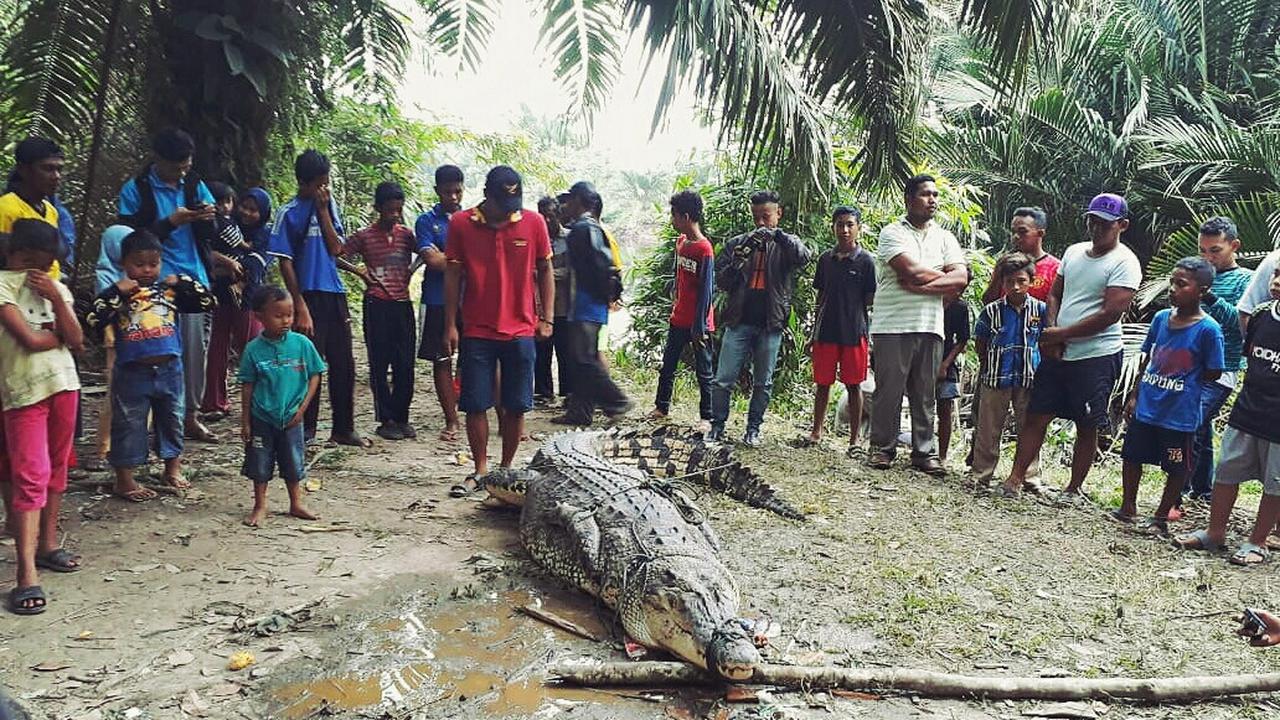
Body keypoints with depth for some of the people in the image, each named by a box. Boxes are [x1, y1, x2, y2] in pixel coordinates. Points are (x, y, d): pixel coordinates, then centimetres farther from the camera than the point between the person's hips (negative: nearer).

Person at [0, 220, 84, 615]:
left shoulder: (56, 288, 12)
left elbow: (76, 340, 0)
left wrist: (56, 299, -9)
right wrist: (61, 334, 3)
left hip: (64, 383, 6)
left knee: (56, 469, 14)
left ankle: (47, 544, 28)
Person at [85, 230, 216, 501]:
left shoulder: (170, 290, 3)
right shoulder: (117, 294, -4)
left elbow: (208, 302, 3)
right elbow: (93, 321, -16)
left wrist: (183, 282, -6)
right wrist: (116, 291, -19)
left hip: (169, 369, 3)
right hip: (132, 372, -3)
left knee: (171, 419, 16)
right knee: (129, 425, 5)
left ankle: (173, 470, 33)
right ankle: (124, 481, 15)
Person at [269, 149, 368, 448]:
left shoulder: (329, 205, 10)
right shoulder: (289, 213, -4)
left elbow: (336, 248, 2)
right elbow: (285, 263, -7)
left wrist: (323, 210, -6)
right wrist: (300, 307, -13)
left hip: (335, 294, 5)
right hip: (308, 296, -5)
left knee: (343, 364, 9)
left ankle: (344, 428, 20)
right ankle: (305, 431, 11)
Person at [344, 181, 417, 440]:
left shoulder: (406, 234, 6)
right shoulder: (364, 237, -2)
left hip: (403, 304, 3)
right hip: (377, 305, -3)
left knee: (405, 365, 4)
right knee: (380, 365, 2)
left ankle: (401, 417, 15)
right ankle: (385, 420, 10)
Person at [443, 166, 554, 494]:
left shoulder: (533, 223, 0)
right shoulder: (460, 224, -1)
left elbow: (545, 272, 8)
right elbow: (453, 275, 3)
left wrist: (546, 318, 2)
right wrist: (450, 326, 0)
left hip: (521, 332, 0)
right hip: (476, 332, 0)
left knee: (515, 406, 5)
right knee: (475, 405, 2)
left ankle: (506, 468, 19)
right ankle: (480, 470, 16)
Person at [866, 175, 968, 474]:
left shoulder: (945, 237, 14)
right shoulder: (893, 233, 0)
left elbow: (961, 279, 0)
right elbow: (912, 270, -15)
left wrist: (921, 284, -12)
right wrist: (944, 276, 1)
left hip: (930, 327, 4)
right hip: (893, 325, -4)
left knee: (925, 394, 7)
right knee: (888, 390, 0)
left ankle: (925, 452, 13)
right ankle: (882, 448, 10)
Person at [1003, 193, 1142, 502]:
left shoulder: (1125, 263, -10)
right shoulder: (1073, 252, 11)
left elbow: (1110, 314, -17)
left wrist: (1061, 334, -13)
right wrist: (1051, 332, -2)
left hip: (1097, 356, -6)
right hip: (1057, 353, 6)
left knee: (1087, 426, 5)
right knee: (1036, 416, 4)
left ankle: (1074, 488, 16)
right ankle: (1015, 479, 7)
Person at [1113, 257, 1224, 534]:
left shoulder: (1208, 329, -14)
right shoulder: (1161, 318, 2)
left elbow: (1212, 373, -10)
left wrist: (1183, 382, -1)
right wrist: (1135, 395, 10)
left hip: (1179, 414, -5)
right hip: (1145, 408, 5)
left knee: (1177, 468, 8)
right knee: (1131, 456, 15)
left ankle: (1161, 517, 24)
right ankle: (1128, 509, 31)